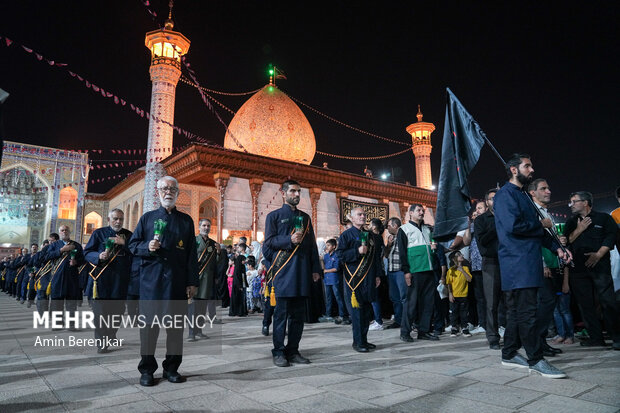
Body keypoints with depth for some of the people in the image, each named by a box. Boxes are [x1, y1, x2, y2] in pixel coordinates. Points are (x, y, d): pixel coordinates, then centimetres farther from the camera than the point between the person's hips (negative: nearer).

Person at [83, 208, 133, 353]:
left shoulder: (128, 235, 11)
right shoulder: (98, 233, 6)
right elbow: (87, 252, 4)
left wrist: (124, 243, -14)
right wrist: (98, 256, -16)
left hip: (121, 280, 2)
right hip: (101, 280, -2)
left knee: (118, 310, 11)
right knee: (100, 311, -2)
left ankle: (111, 336, 31)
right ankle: (101, 343, 6)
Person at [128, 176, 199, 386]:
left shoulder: (186, 220, 12)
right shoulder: (147, 218, 12)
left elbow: (192, 253, 8)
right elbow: (133, 245, 11)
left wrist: (192, 282, 2)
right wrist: (147, 247, -12)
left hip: (177, 281, 1)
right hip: (151, 279, 0)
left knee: (176, 323, 5)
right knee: (149, 323, 3)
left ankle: (172, 368, 18)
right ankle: (147, 369, 16)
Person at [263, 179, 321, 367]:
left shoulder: (305, 217, 18)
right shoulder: (274, 216, 5)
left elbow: (312, 245, 17)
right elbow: (269, 242, -2)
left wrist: (315, 269, 10)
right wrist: (289, 240, -16)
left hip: (302, 273, 5)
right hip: (282, 273, -4)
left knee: (298, 314, 8)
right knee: (281, 314, -1)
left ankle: (293, 351, 19)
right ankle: (279, 352, 9)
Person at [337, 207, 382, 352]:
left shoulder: (371, 235, 17)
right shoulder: (346, 235, 0)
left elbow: (377, 257, 20)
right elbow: (340, 254, -8)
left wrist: (378, 275, 14)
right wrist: (357, 251, -17)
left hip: (368, 279, 6)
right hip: (353, 279, -6)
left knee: (366, 309, 8)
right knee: (356, 310, -6)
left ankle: (363, 340, 18)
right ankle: (358, 342, 2)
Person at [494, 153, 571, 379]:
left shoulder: (523, 195, 23)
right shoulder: (505, 194, -8)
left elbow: (536, 230, 25)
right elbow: (513, 226, -21)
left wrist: (557, 248, 15)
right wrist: (542, 224, -5)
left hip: (528, 262, 10)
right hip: (518, 263, -10)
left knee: (517, 310, 13)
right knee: (527, 312, -7)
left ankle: (509, 354, 21)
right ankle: (536, 360, 0)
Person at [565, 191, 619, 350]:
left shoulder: (603, 218, 8)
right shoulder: (571, 223, 20)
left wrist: (598, 254, -13)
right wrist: (579, 230, -3)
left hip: (600, 266, -4)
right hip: (578, 269, 4)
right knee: (585, 304, 3)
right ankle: (596, 337, 10)